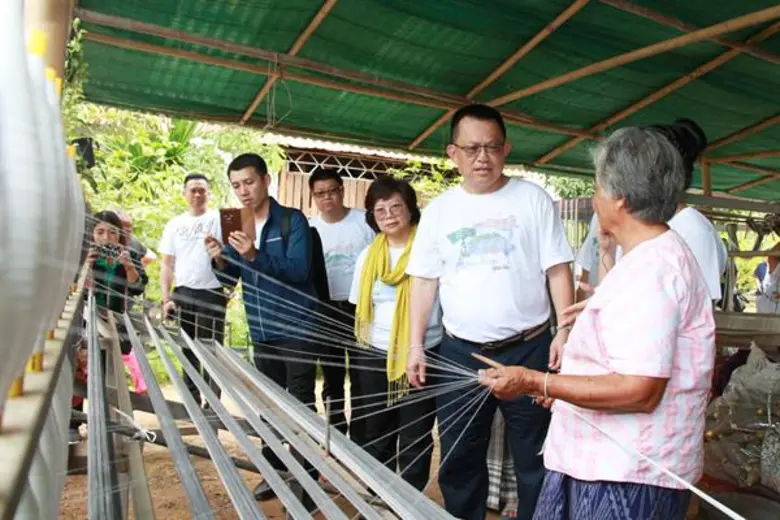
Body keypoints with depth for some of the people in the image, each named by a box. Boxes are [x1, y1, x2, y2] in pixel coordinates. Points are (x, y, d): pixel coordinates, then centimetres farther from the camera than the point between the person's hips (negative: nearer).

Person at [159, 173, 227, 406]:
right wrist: (166, 298, 3)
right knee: (187, 350, 12)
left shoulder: (219, 220, -1)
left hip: (211, 293, -4)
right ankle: (192, 399, 23)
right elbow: (167, 264, 10)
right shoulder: (175, 224, 9)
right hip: (182, 293, 4)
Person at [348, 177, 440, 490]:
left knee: (414, 438, 7)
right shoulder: (368, 256, 8)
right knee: (375, 435, 15)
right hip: (374, 356, 5)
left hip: (421, 356, -4)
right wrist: (358, 348, 14)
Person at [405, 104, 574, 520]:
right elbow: (425, 281, 5)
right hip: (459, 353, 2)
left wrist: (565, 330, -10)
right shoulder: (438, 210, 4)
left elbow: (558, 270, -1)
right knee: (458, 459, 15)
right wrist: (415, 346, 2)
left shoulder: (533, 199, -1)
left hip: (528, 349, -2)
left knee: (535, 458, 11)